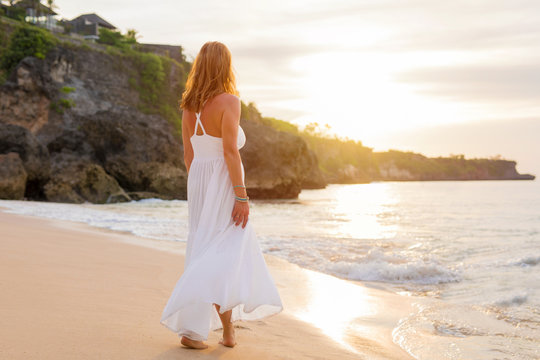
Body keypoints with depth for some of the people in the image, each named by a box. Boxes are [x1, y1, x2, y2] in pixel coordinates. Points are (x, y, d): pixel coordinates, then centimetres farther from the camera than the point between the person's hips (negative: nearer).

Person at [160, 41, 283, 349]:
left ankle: (228, 330, 18)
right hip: (223, 187, -7)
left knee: (206, 254, 13)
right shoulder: (228, 101, -14)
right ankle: (191, 328, -10)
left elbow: (189, 155, 11)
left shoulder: (190, 106, 7)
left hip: (198, 184, 8)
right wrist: (242, 197, -17)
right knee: (221, 257, -2)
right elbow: (230, 152, -20)